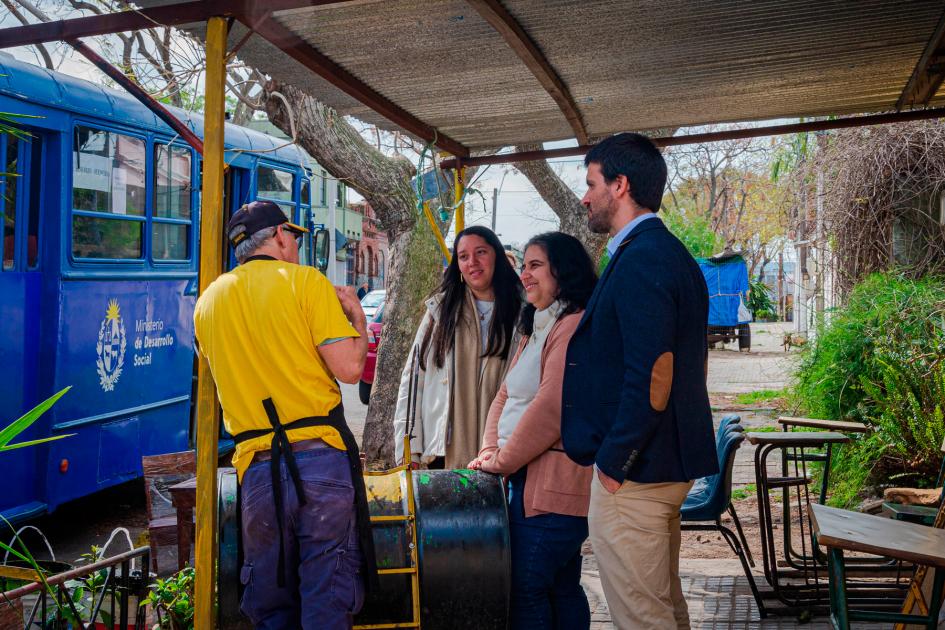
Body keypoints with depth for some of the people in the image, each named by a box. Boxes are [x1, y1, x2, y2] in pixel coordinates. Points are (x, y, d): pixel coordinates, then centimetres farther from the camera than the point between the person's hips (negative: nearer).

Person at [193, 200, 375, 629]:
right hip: (321, 458, -4)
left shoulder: (208, 301, 12)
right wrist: (357, 318, 8)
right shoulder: (305, 280, -3)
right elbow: (349, 368, -11)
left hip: (257, 467, 4)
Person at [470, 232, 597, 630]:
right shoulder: (536, 328, 20)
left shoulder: (574, 326, -14)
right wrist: (490, 451, 4)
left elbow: (551, 406, -21)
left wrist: (503, 460, -11)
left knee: (527, 590, -6)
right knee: (561, 588, 16)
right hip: (525, 478, 10)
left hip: (552, 483, -10)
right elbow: (506, 396, 19)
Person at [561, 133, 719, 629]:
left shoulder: (640, 261, -18)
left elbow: (651, 374, -25)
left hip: (632, 474, -11)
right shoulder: (671, 254, 14)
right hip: (670, 465, 11)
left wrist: (614, 463, -17)